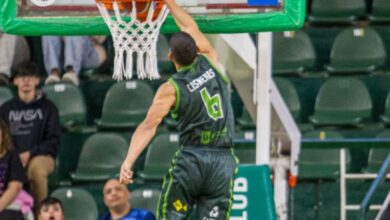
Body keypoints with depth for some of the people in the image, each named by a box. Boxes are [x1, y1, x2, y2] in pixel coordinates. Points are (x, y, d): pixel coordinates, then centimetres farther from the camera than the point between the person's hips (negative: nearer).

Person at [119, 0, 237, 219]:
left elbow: (149, 126, -15)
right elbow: (192, 30, 23)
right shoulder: (211, 62, 6)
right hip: (224, 162, 3)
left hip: (191, 159, -3)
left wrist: (128, 161, -20)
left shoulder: (171, 89, -4)